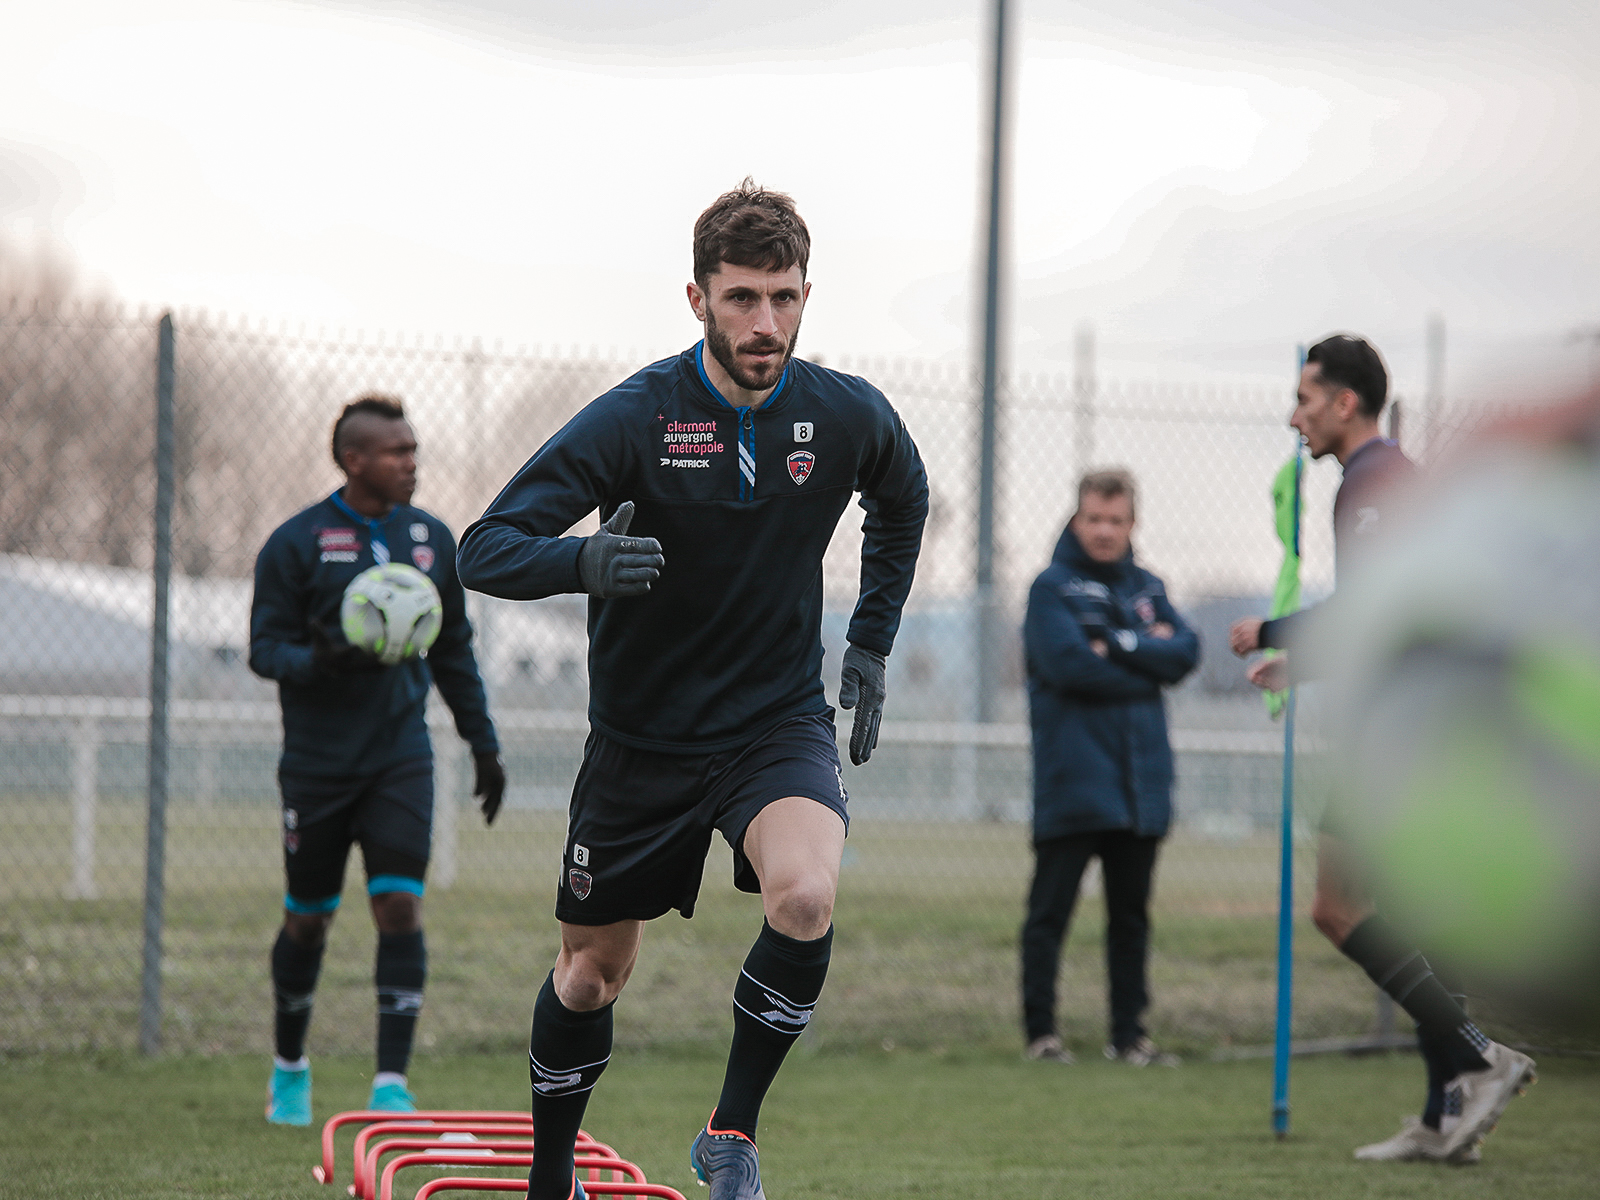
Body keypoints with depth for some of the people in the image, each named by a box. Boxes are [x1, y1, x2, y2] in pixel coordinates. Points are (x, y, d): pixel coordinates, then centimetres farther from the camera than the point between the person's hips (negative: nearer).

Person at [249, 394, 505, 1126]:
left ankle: (391, 1082, -10)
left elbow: (454, 651, 18)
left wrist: (484, 744, 16)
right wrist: (319, 661, -26)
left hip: (400, 756, 2)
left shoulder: (431, 539, 9)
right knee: (308, 918, 7)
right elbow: (264, 648, -5)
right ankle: (290, 1066, 30)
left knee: (400, 906, -11)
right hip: (317, 762, -2)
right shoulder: (297, 542, -4)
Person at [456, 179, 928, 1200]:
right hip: (642, 732, 0)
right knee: (593, 971, 11)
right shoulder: (636, 419, -17)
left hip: (780, 722, 1)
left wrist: (871, 645, 12)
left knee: (806, 895, -29)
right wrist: (584, 561, -40)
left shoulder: (849, 417, -8)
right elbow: (486, 550, -20)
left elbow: (903, 503, 17)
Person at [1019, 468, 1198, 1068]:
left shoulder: (1148, 588, 13)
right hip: (1072, 781, -5)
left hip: (1140, 778, 5)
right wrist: (1148, 659, -6)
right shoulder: (1052, 586, -3)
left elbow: (1185, 652, -1)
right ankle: (1041, 1030, 5)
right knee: (1050, 911, -1)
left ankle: (1129, 1034, 16)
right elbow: (1070, 664, -17)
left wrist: (1119, 643, -12)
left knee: (1132, 915, 10)